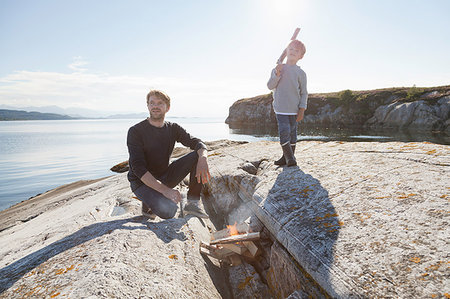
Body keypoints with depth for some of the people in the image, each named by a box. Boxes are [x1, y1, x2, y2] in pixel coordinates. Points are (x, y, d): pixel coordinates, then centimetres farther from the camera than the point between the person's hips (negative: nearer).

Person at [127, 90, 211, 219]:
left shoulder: (173, 128, 3)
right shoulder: (135, 131, -14)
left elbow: (196, 143, -6)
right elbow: (138, 168, -23)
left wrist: (203, 159, -32)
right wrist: (165, 190, -34)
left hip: (164, 177, 5)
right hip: (142, 182, -5)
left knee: (197, 156, -14)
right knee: (168, 210, -32)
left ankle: (193, 203, -10)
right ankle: (148, 205, 3)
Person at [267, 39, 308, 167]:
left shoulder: (300, 73, 3)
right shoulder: (277, 69, 8)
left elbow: (304, 93, 3)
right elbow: (270, 86, 1)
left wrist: (302, 110, -5)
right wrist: (277, 74, -15)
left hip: (294, 108, 0)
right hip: (280, 108, 0)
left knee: (292, 133, 4)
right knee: (284, 132, -8)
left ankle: (287, 157, 15)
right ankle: (289, 158, 2)